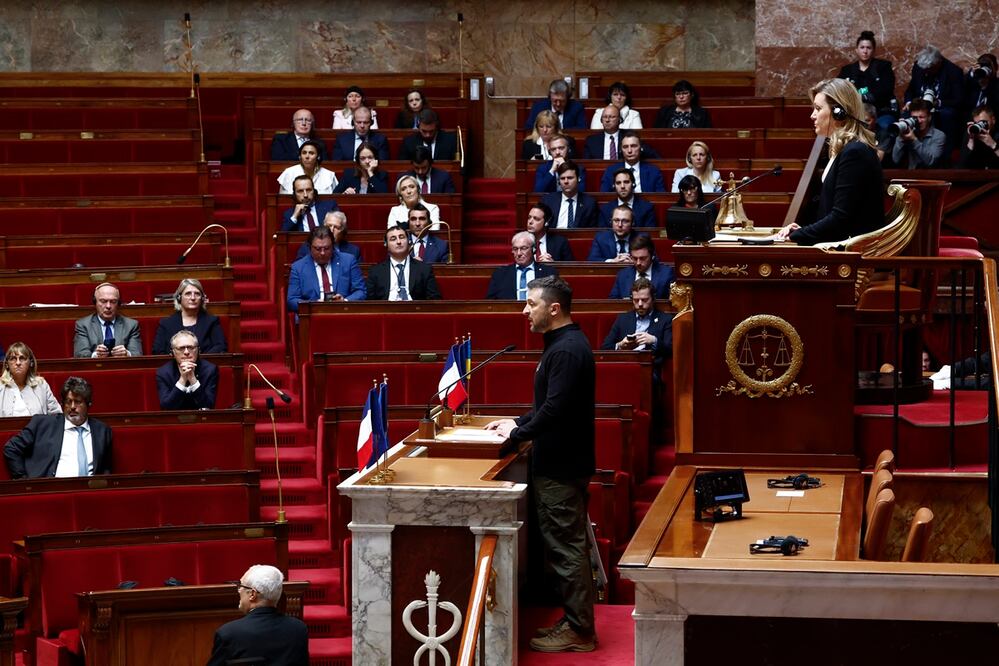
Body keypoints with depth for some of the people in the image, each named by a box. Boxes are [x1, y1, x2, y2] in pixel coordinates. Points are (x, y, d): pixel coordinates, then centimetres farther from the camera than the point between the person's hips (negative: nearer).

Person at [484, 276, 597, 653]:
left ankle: (578, 631, 1)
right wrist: (518, 423, 15)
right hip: (563, 462, 11)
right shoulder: (566, 344, 14)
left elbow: (555, 409, -25)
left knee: (565, 549, -4)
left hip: (561, 467, -11)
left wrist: (517, 434, -14)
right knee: (568, 547, 16)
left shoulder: (567, 351, -20)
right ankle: (575, 621, 23)